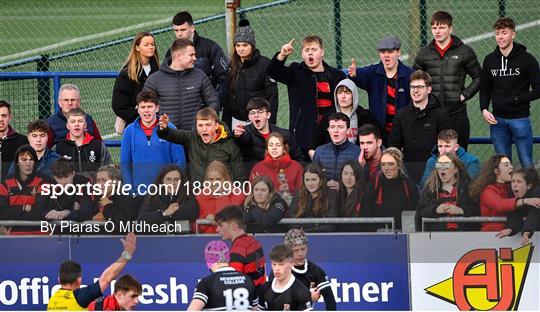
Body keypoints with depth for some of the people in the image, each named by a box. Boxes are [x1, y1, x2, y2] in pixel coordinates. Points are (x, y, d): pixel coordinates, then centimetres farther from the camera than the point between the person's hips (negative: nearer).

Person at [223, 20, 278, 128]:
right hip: (237, 121, 5)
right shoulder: (233, 66, 10)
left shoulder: (264, 64, -6)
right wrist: (226, 122, 11)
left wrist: (270, 122, -13)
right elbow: (227, 96, 15)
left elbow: (272, 95, -7)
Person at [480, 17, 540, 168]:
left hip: (520, 120, -4)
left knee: (526, 164, -1)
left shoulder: (526, 59, -5)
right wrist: (484, 109, -2)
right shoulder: (490, 60, 8)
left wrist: (516, 99, -15)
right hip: (497, 120, 4)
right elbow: (485, 89, 14)